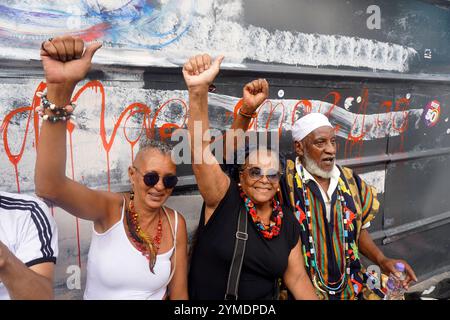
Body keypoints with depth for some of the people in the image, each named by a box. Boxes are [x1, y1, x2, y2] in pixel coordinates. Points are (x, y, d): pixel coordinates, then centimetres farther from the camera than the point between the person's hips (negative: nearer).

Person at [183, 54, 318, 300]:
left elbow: (297, 277, 6)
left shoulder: (288, 222, -3)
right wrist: (198, 90, -42)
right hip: (205, 296, -4)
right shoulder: (224, 198, -16)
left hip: (266, 299, 4)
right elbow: (200, 149, -30)